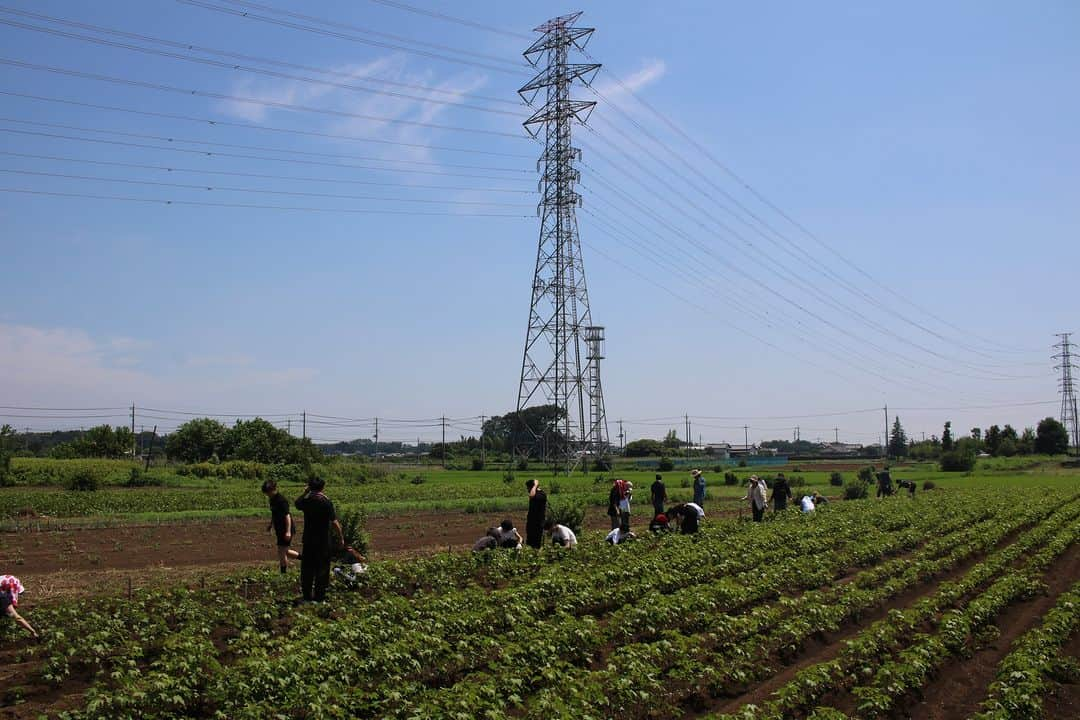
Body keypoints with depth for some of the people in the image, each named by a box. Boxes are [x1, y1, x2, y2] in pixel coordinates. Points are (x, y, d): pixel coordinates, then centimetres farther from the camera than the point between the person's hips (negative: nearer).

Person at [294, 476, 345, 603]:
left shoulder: (306, 501, -4)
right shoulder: (326, 502, -14)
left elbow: (296, 503, 23)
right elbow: (334, 523, -14)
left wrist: (305, 492, 15)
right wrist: (341, 537, -5)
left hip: (308, 540, 3)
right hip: (323, 541, -3)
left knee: (307, 568, 13)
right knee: (322, 569, 6)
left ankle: (307, 595, 19)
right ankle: (319, 596, 8)